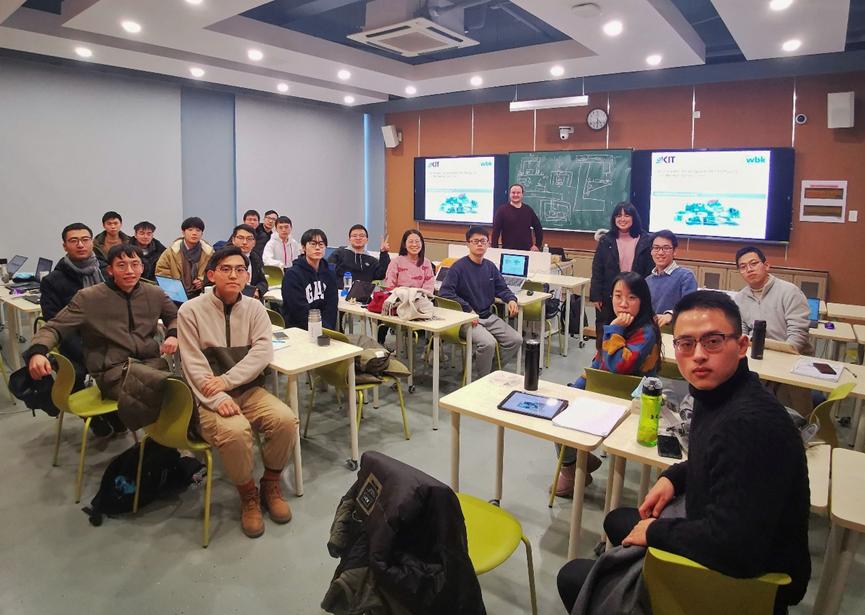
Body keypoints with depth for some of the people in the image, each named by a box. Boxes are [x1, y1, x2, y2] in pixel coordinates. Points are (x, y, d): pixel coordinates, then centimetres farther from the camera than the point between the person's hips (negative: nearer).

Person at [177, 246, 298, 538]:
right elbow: (194, 366, -10)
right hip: (209, 397, -3)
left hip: (249, 390, 3)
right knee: (235, 431, -32)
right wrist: (218, 398, -24)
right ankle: (248, 495, -2)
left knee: (286, 419, -23)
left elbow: (263, 352, -7)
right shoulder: (191, 311, -4)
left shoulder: (254, 308, 5)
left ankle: (270, 484, 5)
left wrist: (226, 380, -19)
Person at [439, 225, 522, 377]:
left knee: (516, 339, -4)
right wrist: (468, 309, -20)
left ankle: (492, 370, 15)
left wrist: (511, 299, -4)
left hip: (489, 316, 7)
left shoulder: (490, 267, 9)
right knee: (488, 343, -29)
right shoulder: (459, 266, -11)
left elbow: (501, 288, 19)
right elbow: (444, 292, -18)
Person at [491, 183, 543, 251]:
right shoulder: (502, 210, -1)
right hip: (508, 250, -3)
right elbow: (495, 231, -5)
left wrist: (537, 245, 9)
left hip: (527, 250, 3)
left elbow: (538, 228, 17)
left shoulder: (528, 210, 9)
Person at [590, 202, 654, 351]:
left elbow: (650, 271, -1)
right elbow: (597, 271, 0)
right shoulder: (605, 241, 1)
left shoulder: (645, 241, -1)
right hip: (608, 298, 1)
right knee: (603, 337, 9)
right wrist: (596, 296, -5)